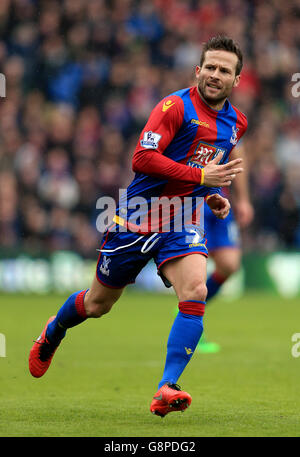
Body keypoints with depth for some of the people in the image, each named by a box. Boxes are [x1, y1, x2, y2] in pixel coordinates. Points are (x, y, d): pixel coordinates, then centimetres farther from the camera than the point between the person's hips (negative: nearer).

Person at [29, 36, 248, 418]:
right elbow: (142, 158, -25)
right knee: (97, 304, 12)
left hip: (183, 221, 4)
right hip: (137, 215, -4)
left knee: (195, 292, -23)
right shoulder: (176, 106, -15)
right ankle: (52, 333, 46)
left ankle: (166, 390, -23)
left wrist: (213, 195, 8)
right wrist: (200, 176, -29)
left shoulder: (236, 123, 8)